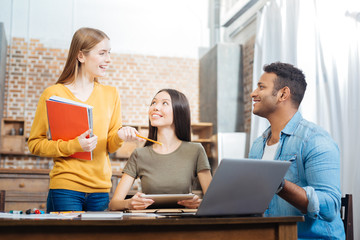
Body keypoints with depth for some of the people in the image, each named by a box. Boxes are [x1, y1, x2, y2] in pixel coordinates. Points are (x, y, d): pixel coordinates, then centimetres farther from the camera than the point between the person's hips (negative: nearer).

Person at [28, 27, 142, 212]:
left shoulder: (111, 94, 11)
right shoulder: (53, 94, -3)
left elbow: (110, 146, 12)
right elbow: (35, 143, -3)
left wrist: (120, 136, -11)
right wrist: (74, 145, -17)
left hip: (101, 189, 4)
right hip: (66, 189, -4)